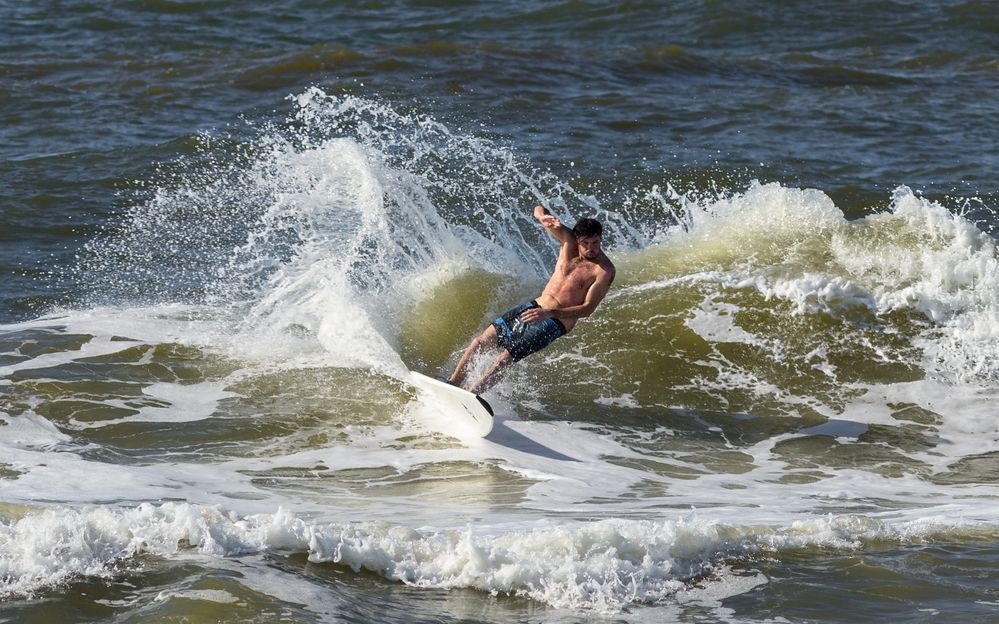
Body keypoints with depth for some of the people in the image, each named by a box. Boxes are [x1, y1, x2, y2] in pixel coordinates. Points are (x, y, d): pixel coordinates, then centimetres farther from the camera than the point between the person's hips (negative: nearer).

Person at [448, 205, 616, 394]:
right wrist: (543, 216, -30)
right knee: (481, 341, -2)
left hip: (554, 323, -6)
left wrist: (549, 313, -31)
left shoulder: (604, 270, -17)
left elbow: (588, 308, -21)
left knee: (506, 357, -18)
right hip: (534, 307, 6)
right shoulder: (569, 240, -3)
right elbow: (538, 210, -3)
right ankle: (452, 384, 10)